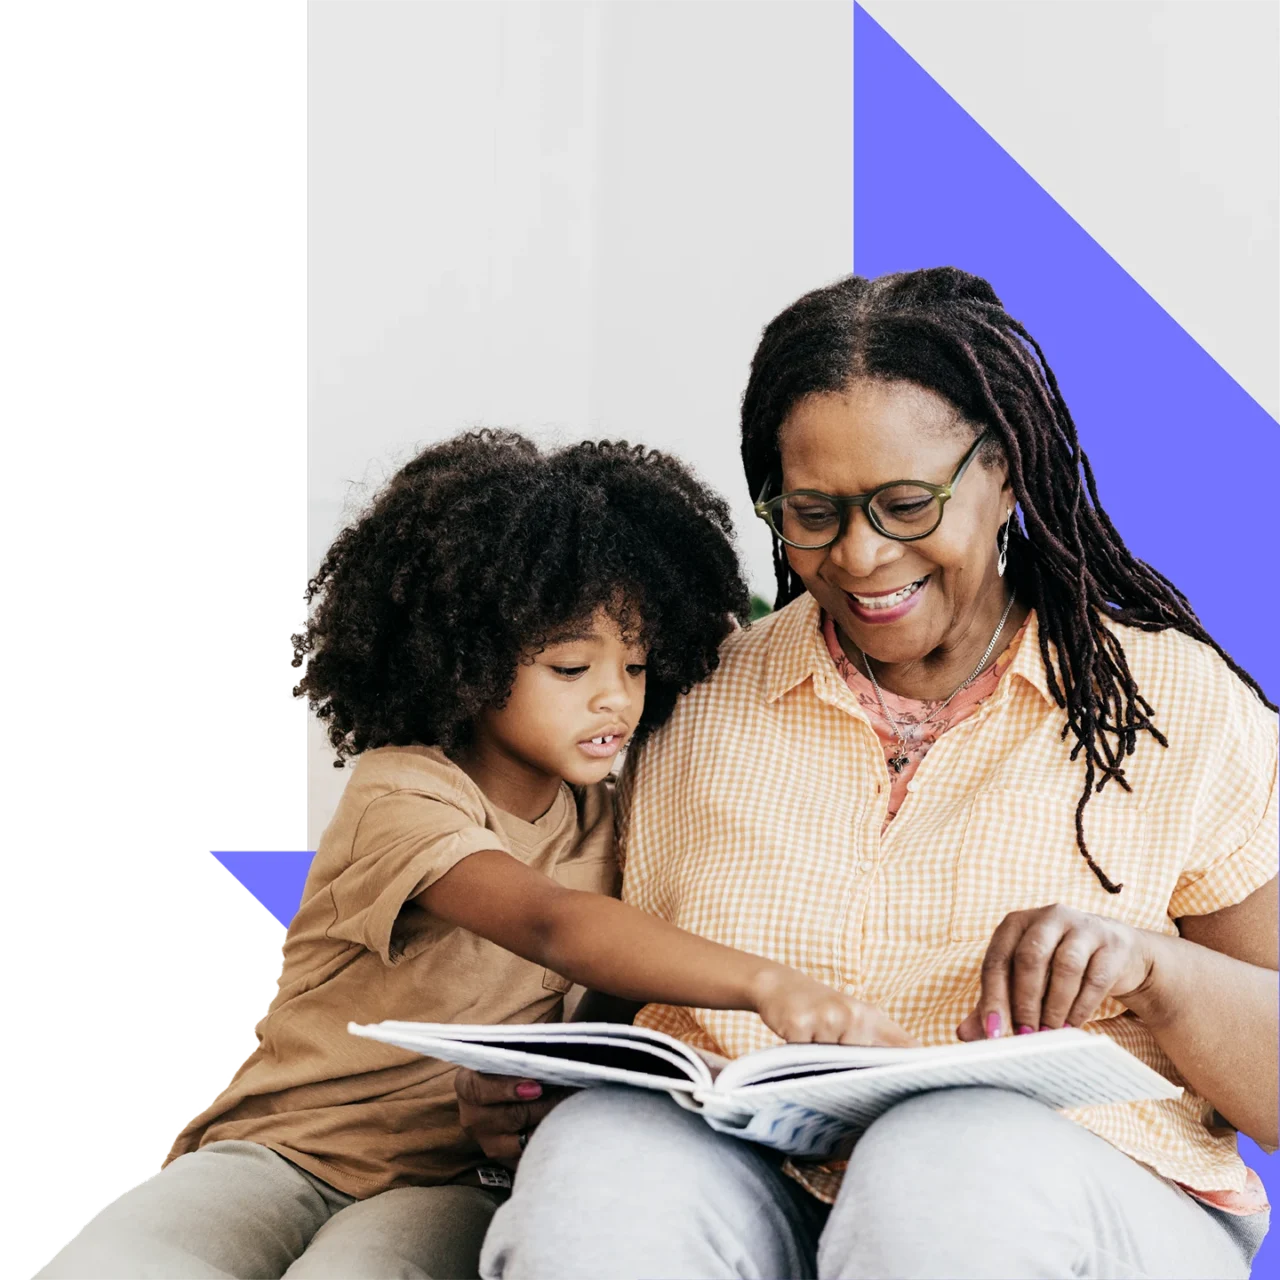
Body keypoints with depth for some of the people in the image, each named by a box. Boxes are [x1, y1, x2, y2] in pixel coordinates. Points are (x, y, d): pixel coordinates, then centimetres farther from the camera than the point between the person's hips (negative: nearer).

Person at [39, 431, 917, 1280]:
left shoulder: (598, 818, 9)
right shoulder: (402, 798, -15)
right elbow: (551, 926, -33)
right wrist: (761, 982, -47)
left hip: (451, 1178, 3)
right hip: (286, 1141, -3)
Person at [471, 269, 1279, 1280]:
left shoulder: (1179, 704, 6)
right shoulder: (701, 706, 14)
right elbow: (631, 996, 18)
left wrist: (1151, 968, -14)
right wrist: (533, 1093, -4)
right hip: (739, 1182, 2)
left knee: (957, 1166, -35)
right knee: (600, 1163, -31)